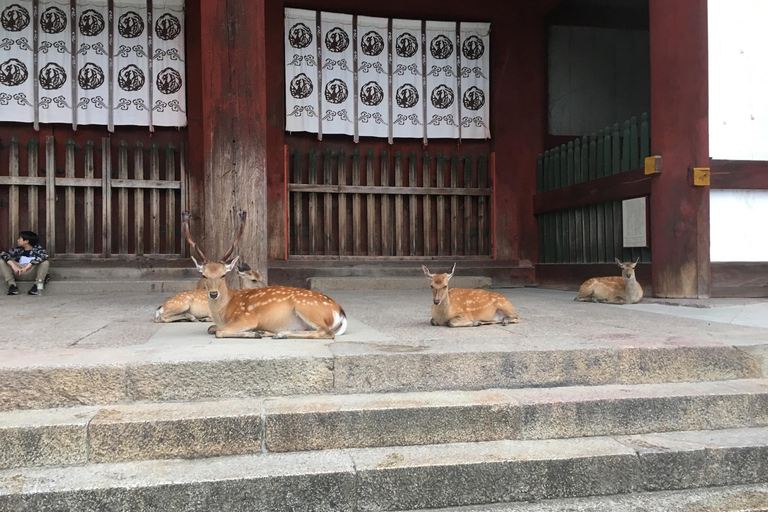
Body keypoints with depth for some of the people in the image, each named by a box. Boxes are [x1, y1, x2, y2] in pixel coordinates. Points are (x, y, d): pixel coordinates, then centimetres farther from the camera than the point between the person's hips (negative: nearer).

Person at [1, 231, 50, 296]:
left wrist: (28, 266, -37)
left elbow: (44, 255, -27)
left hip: (32, 273, -4)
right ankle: (12, 284, -19)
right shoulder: (18, 250, 7)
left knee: (45, 262, -27)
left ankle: (38, 284, -29)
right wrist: (13, 266, -27)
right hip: (19, 273, 4)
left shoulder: (37, 249, -4)